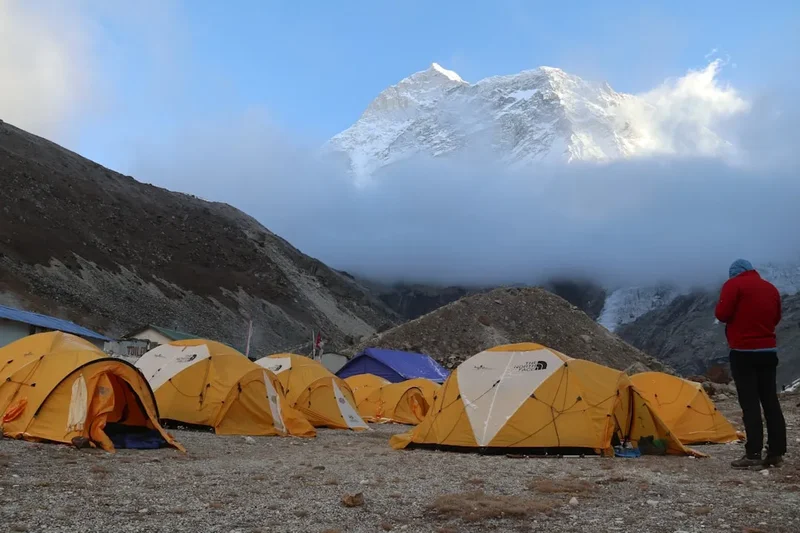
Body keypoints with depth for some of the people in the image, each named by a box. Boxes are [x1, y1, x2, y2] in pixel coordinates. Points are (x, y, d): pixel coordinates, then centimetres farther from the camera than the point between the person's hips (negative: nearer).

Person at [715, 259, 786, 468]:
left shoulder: (734, 284, -6)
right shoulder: (771, 288, 15)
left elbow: (722, 314, -12)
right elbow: (776, 317, 23)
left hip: (744, 352, -6)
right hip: (769, 351, 6)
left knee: (750, 403, -7)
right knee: (771, 401, 9)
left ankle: (753, 454, -8)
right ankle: (776, 453, 11)